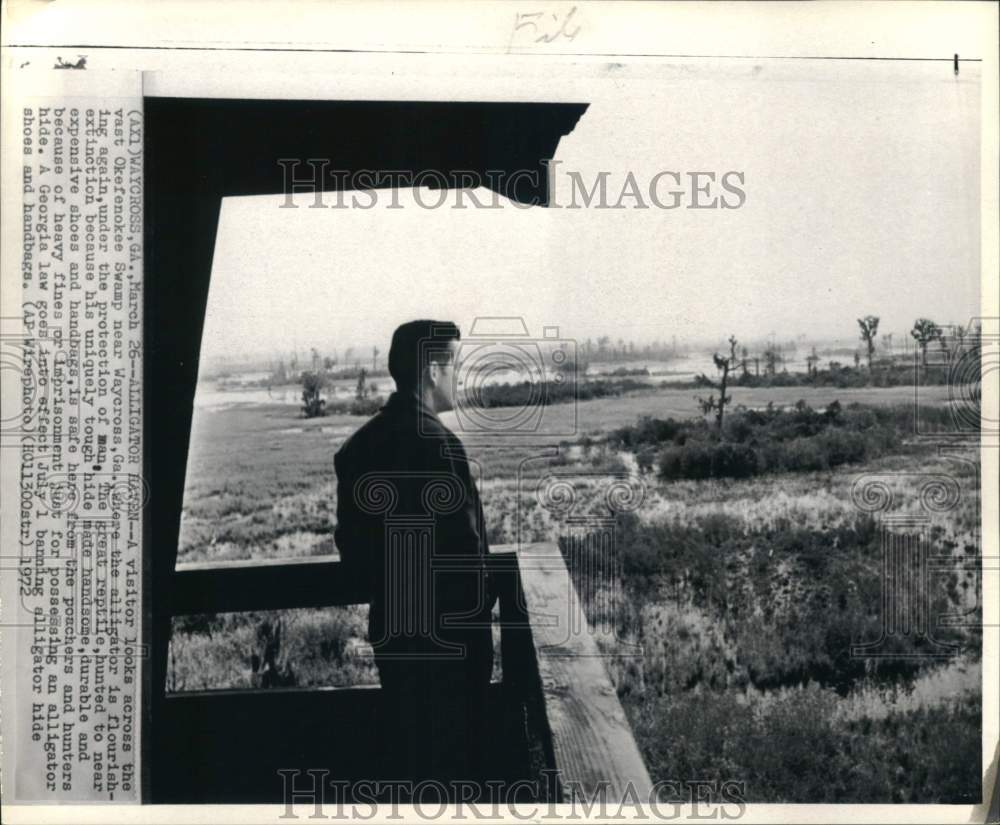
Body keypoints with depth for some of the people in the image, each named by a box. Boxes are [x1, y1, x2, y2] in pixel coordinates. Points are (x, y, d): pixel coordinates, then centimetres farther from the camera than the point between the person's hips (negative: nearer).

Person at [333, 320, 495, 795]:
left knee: (403, 743, 19)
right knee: (455, 754, 6)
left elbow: (349, 540, 9)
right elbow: (462, 540, -22)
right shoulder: (434, 442, -21)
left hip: (390, 626, 8)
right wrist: (480, 604, -7)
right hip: (446, 631, -7)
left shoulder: (360, 443, 4)